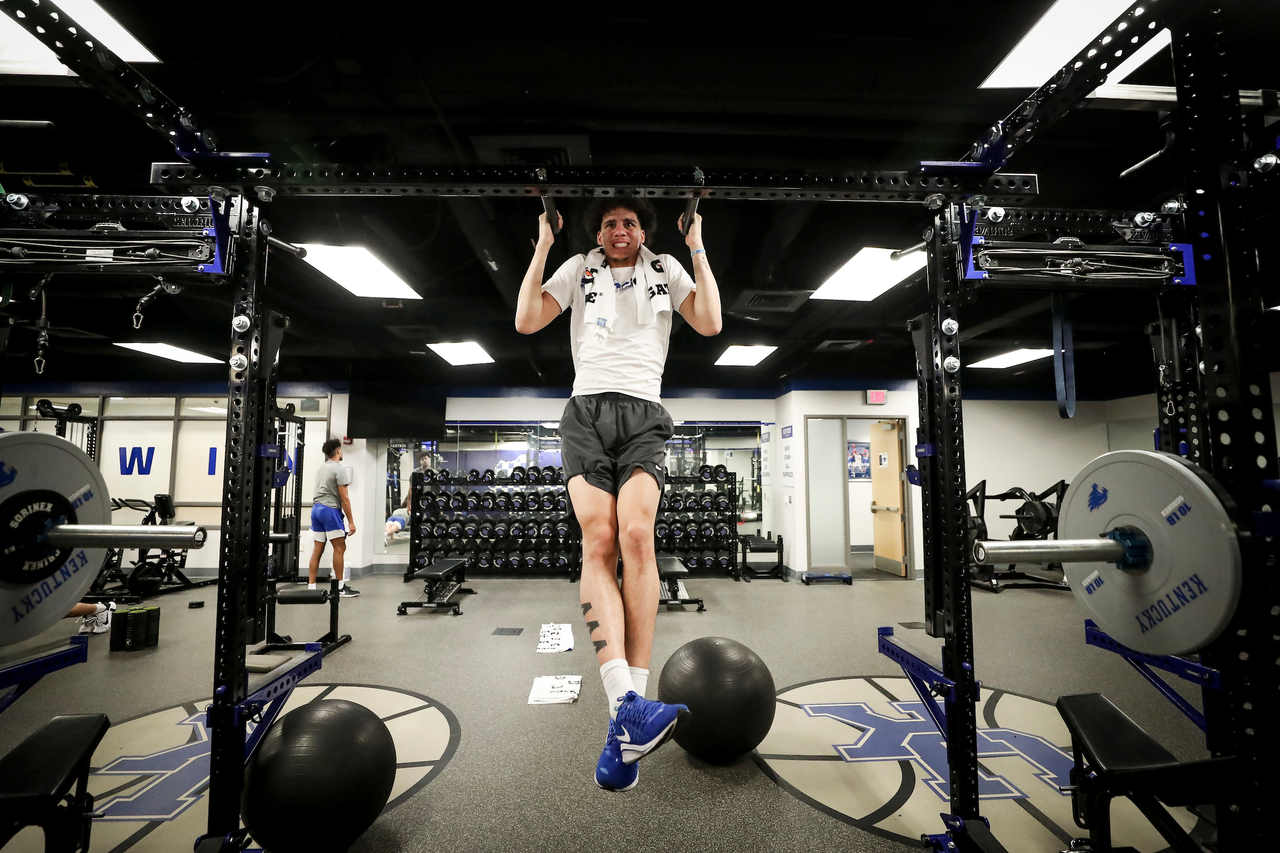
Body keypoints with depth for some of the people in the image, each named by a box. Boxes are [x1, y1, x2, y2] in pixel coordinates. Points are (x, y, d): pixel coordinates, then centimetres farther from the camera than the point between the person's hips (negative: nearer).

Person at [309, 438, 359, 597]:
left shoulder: (321, 468, 19)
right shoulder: (339, 469, -10)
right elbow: (344, 497, -14)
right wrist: (351, 521, -12)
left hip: (316, 508, 9)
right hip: (330, 510, -9)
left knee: (318, 549, 10)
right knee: (340, 548, -4)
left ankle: (311, 587, 11)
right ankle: (340, 587, -1)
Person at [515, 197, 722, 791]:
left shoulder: (666, 269, 21)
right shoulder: (578, 270, 21)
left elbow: (710, 324, 7)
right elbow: (526, 321, 9)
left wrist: (697, 248, 8)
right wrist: (542, 246, 9)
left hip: (643, 415, 0)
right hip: (586, 411, 1)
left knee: (636, 533, -25)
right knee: (598, 542, -21)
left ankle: (625, 717, -22)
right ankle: (627, 703, -29)